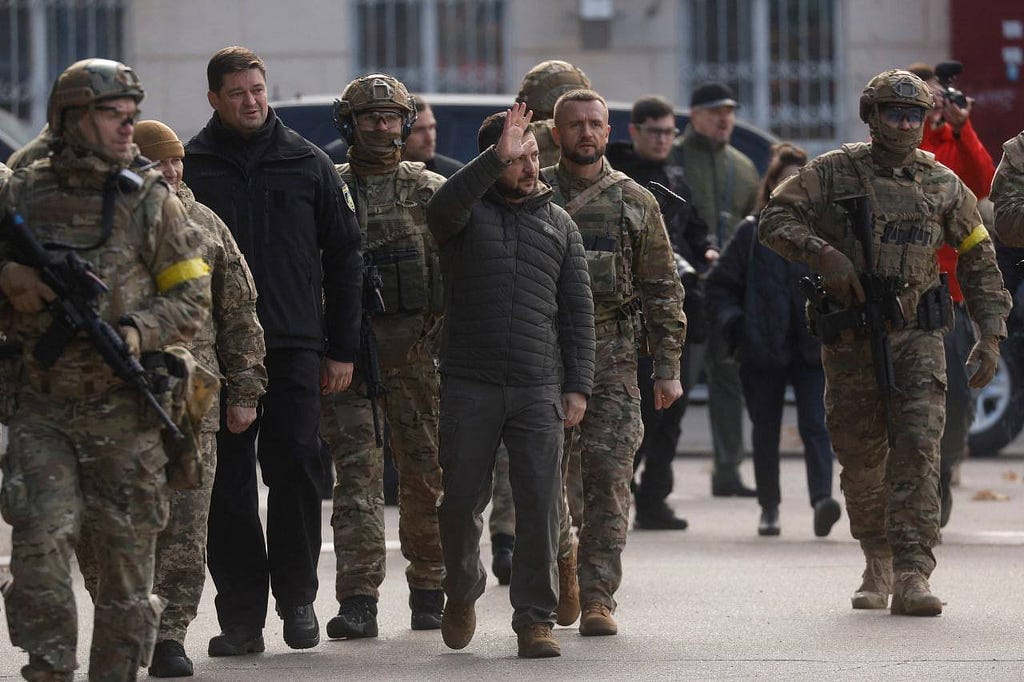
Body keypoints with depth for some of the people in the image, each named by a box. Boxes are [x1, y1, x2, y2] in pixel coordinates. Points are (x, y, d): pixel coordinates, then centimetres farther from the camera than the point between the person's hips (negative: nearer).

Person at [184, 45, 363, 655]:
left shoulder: (308, 164, 9)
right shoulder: (190, 168, 6)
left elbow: (345, 256, 12)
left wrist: (342, 349, 7)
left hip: (295, 349, 0)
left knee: (296, 465, -9)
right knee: (229, 482, 0)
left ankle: (297, 594, 9)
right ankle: (241, 615, 5)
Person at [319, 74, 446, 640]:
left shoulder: (430, 191, 7)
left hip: (418, 352, 1)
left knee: (426, 473, 7)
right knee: (356, 471, -9)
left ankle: (430, 590, 22)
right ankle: (358, 600, -12)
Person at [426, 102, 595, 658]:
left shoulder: (559, 224, 13)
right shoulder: (468, 212, 5)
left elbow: (577, 313, 13)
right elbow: (441, 208, -22)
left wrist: (577, 385, 4)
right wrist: (497, 159, -30)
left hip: (539, 389, 2)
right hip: (469, 387, -2)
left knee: (540, 505, -6)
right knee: (461, 501, 2)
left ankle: (535, 620, 1)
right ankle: (461, 594, 28)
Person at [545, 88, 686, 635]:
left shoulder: (635, 203, 9)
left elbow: (662, 292, 9)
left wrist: (667, 368, 3)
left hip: (612, 355, 0)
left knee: (608, 476, -8)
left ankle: (597, 596, -7)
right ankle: (562, 565, 25)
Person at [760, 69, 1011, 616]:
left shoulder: (943, 185, 6)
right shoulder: (835, 172, 2)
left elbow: (979, 260, 13)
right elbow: (774, 220, -1)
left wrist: (990, 336, 5)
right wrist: (822, 253, -19)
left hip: (916, 338, 0)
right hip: (850, 341, 0)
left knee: (917, 449, -14)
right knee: (861, 458, 6)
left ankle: (912, 575, -18)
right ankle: (879, 562, 27)